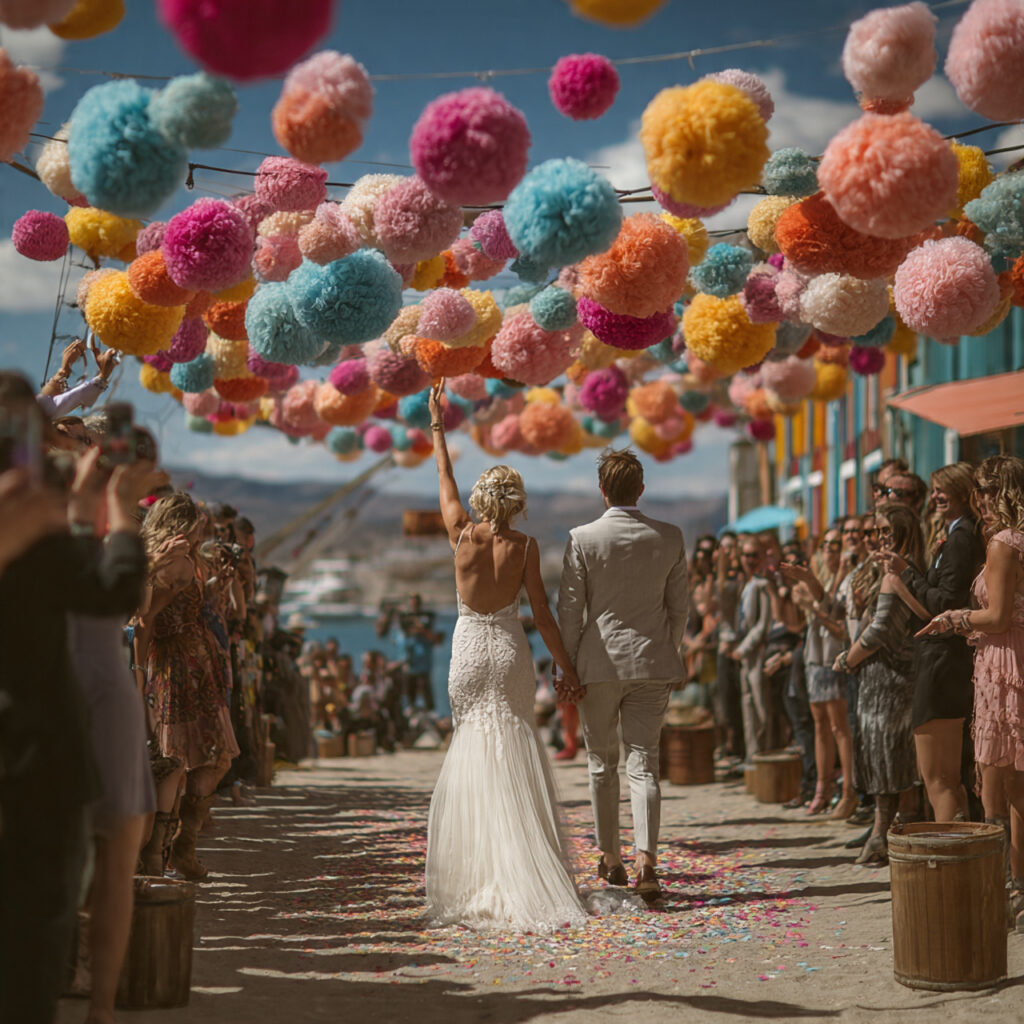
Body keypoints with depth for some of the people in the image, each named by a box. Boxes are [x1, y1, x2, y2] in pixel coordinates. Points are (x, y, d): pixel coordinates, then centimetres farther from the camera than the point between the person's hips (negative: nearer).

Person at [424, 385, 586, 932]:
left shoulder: (462, 534, -6)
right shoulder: (525, 546, -8)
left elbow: (445, 479, 9)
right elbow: (541, 614, -8)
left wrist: (437, 427, 22)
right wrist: (566, 666, 0)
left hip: (469, 650, 1)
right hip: (511, 651, 0)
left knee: (473, 750, 7)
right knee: (516, 758, 6)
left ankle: (478, 875, 6)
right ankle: (523, 879, 5)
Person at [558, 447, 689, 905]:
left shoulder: (582, 539, -9)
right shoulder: (670, 538, -1)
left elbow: (570, 609, -6)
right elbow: (679, 605, 6)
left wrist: (568, 666, 3)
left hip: (599, 662, -1)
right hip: (652, 663, 2)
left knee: (602, 763, 14)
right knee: (644, 764, 0)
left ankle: (610, 859, 24)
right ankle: (646, 861, -15)